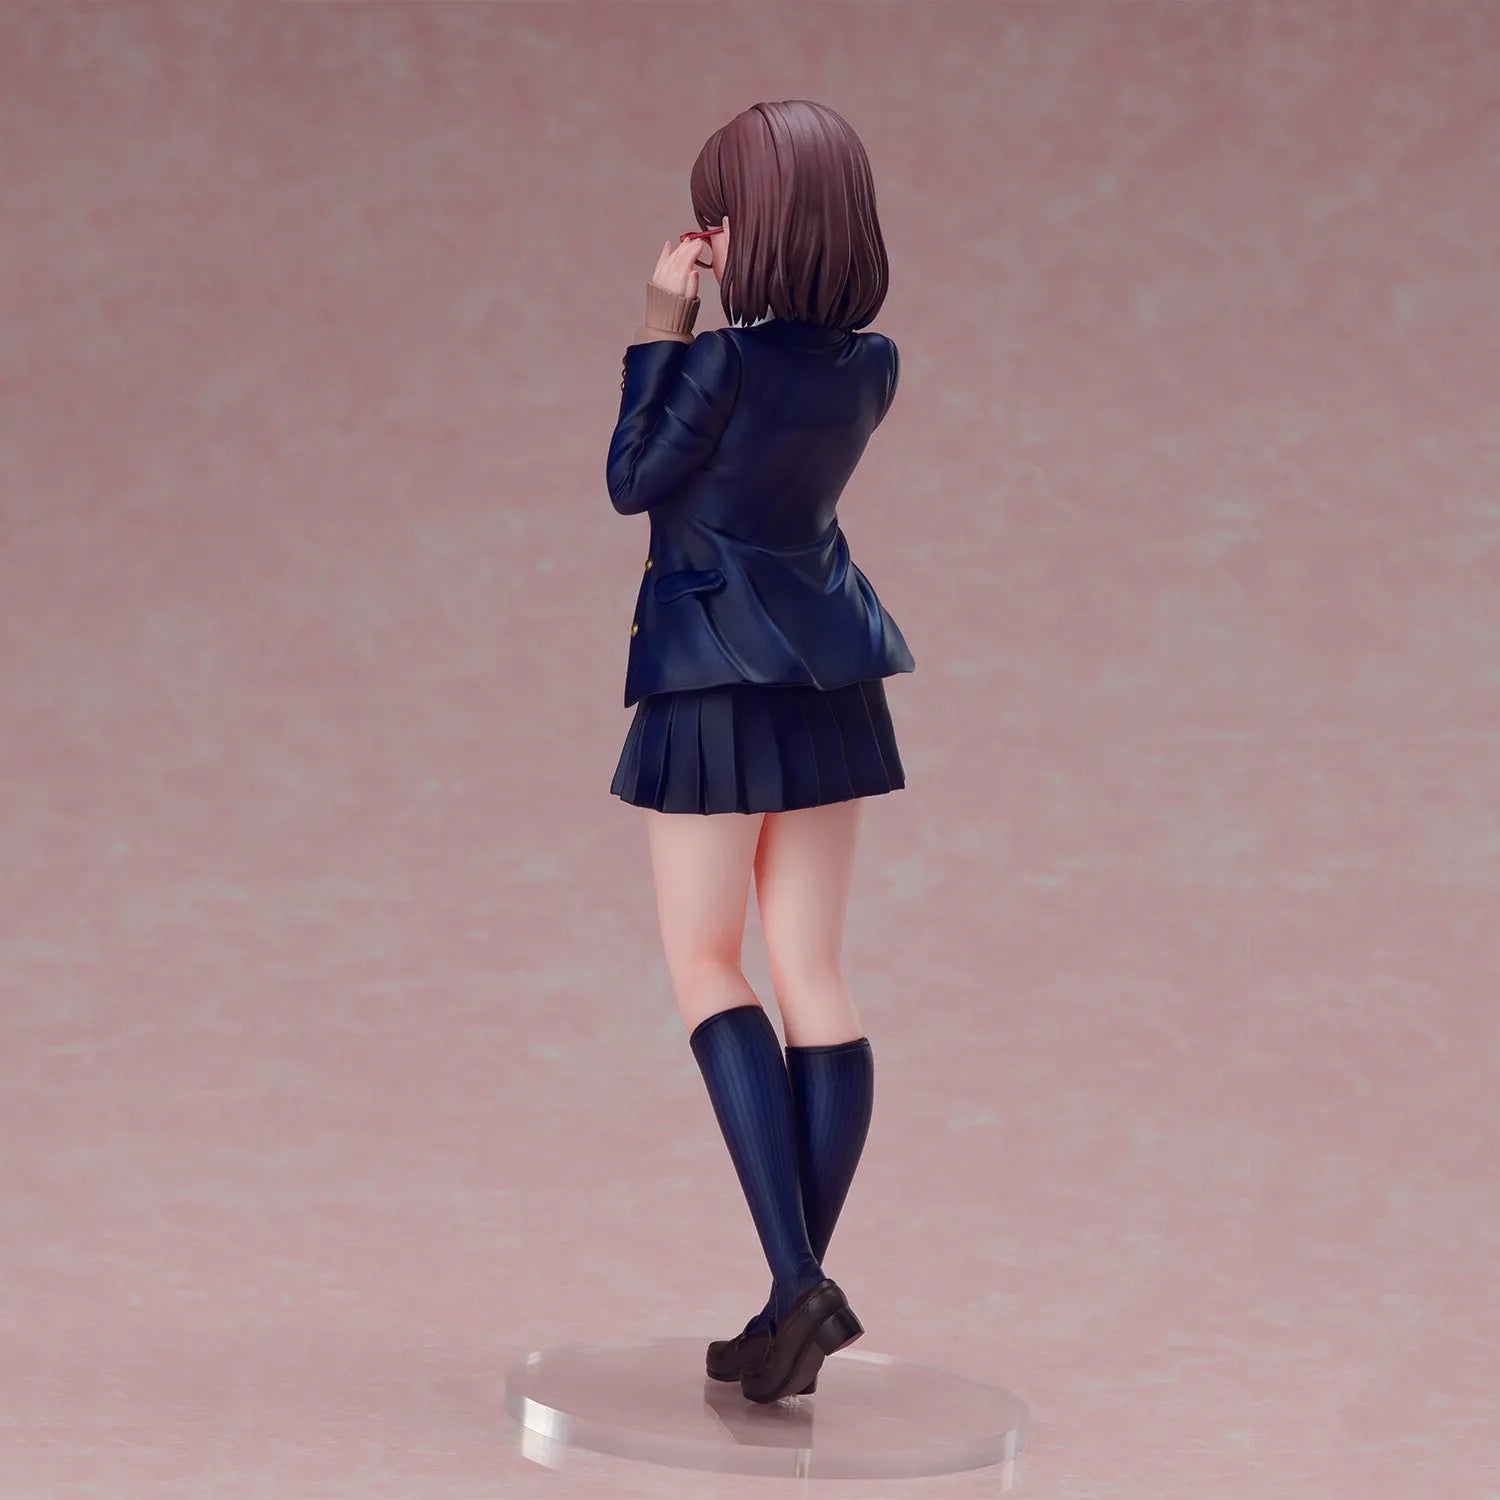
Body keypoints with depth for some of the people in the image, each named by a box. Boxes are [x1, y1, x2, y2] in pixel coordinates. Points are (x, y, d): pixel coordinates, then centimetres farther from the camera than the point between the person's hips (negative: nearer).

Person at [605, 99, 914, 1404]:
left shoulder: (722, 364, -19)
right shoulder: (871, 367, 0)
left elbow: (634, 482, -5)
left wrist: (661, 326, -5)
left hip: (716, 682, -6)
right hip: (831, 683, 6)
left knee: (705, 966, 6)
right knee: (816, 981, 8)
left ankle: (799, 1281, -9)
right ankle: (798, 1305, 9)